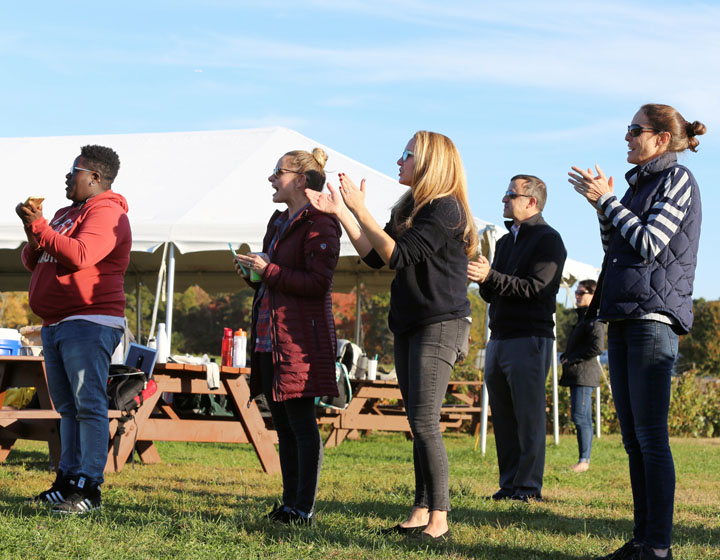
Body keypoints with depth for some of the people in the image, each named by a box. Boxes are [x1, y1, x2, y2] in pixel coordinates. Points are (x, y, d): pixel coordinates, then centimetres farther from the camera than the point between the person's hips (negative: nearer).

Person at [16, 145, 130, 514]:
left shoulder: (106, 213, -8)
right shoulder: (66, 214, 22)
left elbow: (79, 255, -24)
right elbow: (33, 263, 22)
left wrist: (38, 226, -18)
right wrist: (34, 239, 0)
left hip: (88, 324, -10)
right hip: (55, 324, 10)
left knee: (88, 405, -11)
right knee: (68, 407, 10)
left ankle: (89, 487, -13)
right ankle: (68, 480, 13)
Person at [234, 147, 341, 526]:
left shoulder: (319, 224, -10)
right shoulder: (279, 222, 20)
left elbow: (317, 282, -18)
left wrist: (269, 271, -17)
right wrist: (253, 273, 9)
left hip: (301, 338, -10)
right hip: (270, 336, 10)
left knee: (301, 422, -7)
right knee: (283, 424, 10)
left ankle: (304, 508, -5)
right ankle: (290, 502, 15)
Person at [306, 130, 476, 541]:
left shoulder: (445, 208, -13)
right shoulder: (410, 208, 15)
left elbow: (398, 255, -19)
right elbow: (376, 258, 13)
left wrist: (360, 210, -15)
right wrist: (341, 213, 8)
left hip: (440, 323, -9)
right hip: (409, 323, 9)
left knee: (425, 421, -14)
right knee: (419, 424, 8)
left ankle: (439, 519, -12)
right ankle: (421, 513, 11)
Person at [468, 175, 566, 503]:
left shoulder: (548, 240, -3)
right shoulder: (505, 242, 23)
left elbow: (537, 288, -15)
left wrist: (491, 277, -22)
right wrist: (482, 281, -2)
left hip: (530, 338, -8)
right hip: (499, 339, 8)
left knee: (528, 417, -8)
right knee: (503, 418, 7)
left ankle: (528, 487, -6)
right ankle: (509, 484, 11)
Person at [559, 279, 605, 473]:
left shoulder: (594, 318, -11)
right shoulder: (583, 317, 21)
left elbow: (597, 347, -21)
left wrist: (571, 359, -15)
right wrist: (565, 357, 12)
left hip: (584, 373, -10)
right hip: (577, 375, 10)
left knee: (579, 417, -12)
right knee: (584, 419, 10)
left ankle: (584, 460, -11)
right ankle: (584, 460, 12)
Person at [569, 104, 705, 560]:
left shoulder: (677, 179, -4)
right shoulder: (638, 183, 21)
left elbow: (648, 244, -13)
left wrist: (607, 200, -6)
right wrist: (602, 206, 8)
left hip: (654, 317, -9)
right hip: (623, 317, 9)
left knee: (651, 436, -10)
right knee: (633, 438, 8)